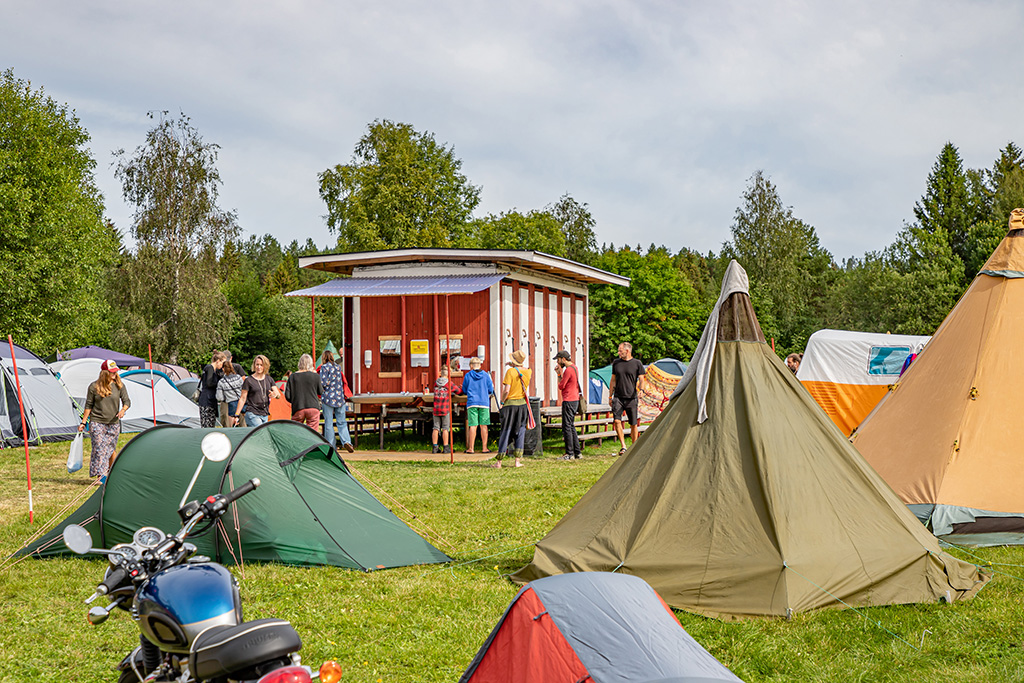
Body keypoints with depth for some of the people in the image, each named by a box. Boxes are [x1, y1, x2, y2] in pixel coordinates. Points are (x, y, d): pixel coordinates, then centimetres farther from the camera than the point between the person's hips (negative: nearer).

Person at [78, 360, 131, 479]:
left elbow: (126, 401, 3)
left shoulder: (119, 385, 2)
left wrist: (123, 410, -19)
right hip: (97, 422, -2)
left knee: (110, 449, 8)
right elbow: (89, 406, 3)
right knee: (99, 447, -11)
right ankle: (101, 475, -12)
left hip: (113, 423, 2)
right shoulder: (94, 387, -3)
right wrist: (83, 422, 2)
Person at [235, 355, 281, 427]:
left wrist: (275, 394, -17)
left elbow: (279, 395, 8)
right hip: (252, 414, -5)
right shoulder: (249, 380, -2)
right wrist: (237, 415, -4)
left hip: (265, 415, 5)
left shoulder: (269, 379, 11)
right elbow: (243, 399, -1)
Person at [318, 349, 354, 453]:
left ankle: (330, 445, 1)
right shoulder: (338, 367, 11)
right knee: (341, 422, 6)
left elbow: (323, 383, -12)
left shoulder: (324, 367, -6)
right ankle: (346, 441, -13)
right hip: (339, 397, 5)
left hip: (328, 397, -4)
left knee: (328, 423, 2)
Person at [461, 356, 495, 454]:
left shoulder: (468, 375, 2)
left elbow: (464, 390, 8)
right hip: (484, 402, 1)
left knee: (473, 426, -2)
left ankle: (471, 448, -2)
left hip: (472, 403, -1)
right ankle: (484, 448, 6)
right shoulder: (486, 375, 4)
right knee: (484, 426, 4)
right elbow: (491, 390, 7)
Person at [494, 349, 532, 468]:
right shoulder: (528, 371, 3)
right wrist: (514, 366, 24)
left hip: (510, 404, -4)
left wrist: (502, 402, -4)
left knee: (505, 432, 1)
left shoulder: (510, 371, -12)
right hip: (523, 404, 4)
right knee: (520, 431, 9)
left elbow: (506, 390, -17)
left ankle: (499, 462, 4)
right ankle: (518, 460, 4)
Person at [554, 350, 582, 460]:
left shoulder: (568, 370, -17)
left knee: (567, 427, -6)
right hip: (574, 400, 10)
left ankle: (569, 454, -4)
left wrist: (559, 373, -2)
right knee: (571, 427, 15)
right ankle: (577, 452, 17)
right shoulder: (574, 368, 15)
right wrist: (559, 373, 10)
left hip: (569, 401, -10)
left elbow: (561, 386, -14)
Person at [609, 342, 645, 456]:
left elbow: (641, 379, -1)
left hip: (631, 398, -2)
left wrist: (639, 387, -23)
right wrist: (610, 395, 15)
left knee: (634, 424, 3)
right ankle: (623, 446, -6)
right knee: (616, 420, -14)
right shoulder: (616, 363, 9)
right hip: (618, 397, 2)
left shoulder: (637, 364, 0)